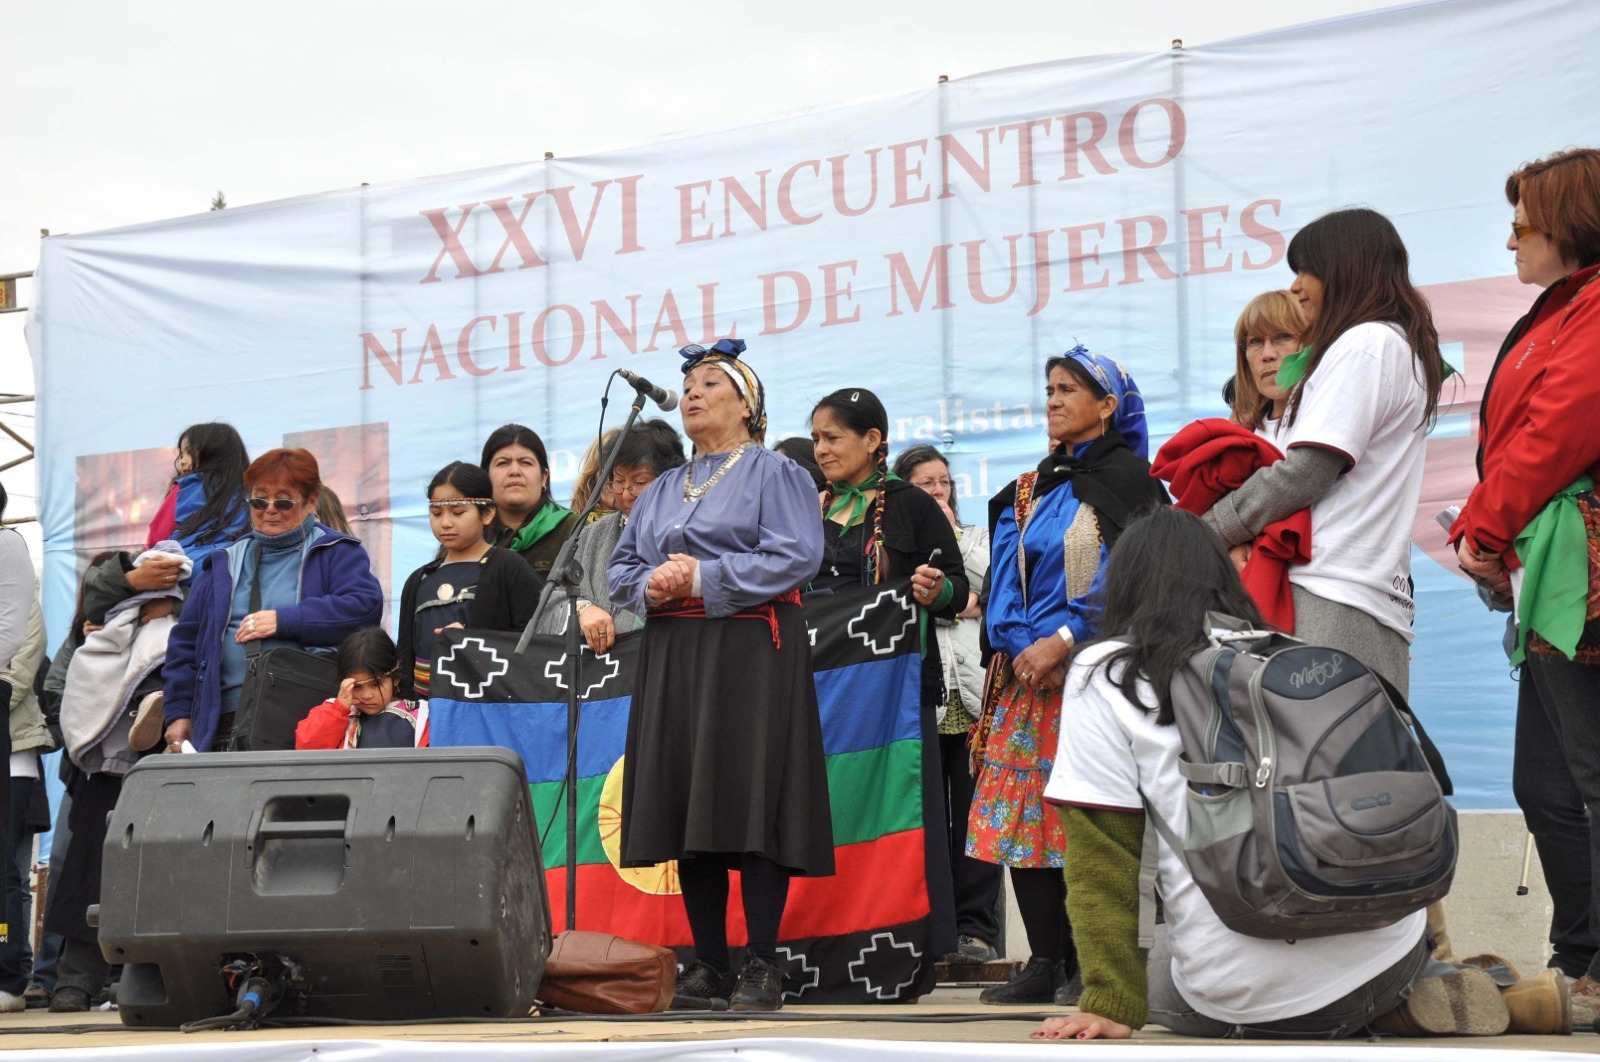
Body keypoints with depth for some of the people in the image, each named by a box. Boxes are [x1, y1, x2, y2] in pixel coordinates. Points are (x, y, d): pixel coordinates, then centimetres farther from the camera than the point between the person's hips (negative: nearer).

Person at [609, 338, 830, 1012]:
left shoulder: (775, 474, 5)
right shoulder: (660, 493, 24)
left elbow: (795, 556, -9)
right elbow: (620, 570, 19)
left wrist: (702, 579, -13)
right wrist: (653, 585, -5)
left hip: (749, 653, -6)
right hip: (672, 659, 6)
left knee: (751, 806, -12)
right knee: (686, 807, 1)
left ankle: (762, 968, -11)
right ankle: (709, 968, 5)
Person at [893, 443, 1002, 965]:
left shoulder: (975, 537, 21)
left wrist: (952, 533, 4)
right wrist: (955, 605, -1)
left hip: (972, 691, 2)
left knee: (974, 810, -3)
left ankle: (976, 927, -1)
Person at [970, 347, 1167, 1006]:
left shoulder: (1129, 481, 0)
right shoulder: (1027, 493, 17)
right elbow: (1005, 580, 10)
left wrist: (1062, 642, -15)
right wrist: (1023, 648, -7)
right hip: (1028, 671, 6)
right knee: (1020, 804, -1)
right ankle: (1046, 962, 4)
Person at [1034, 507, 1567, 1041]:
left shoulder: (1103, 677, 3)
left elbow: (1100, 856, -2)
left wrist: (1112, 1006, 0)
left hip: (1244, 995, -6)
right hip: (1389, 952, 6)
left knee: (1153, 971, 28)